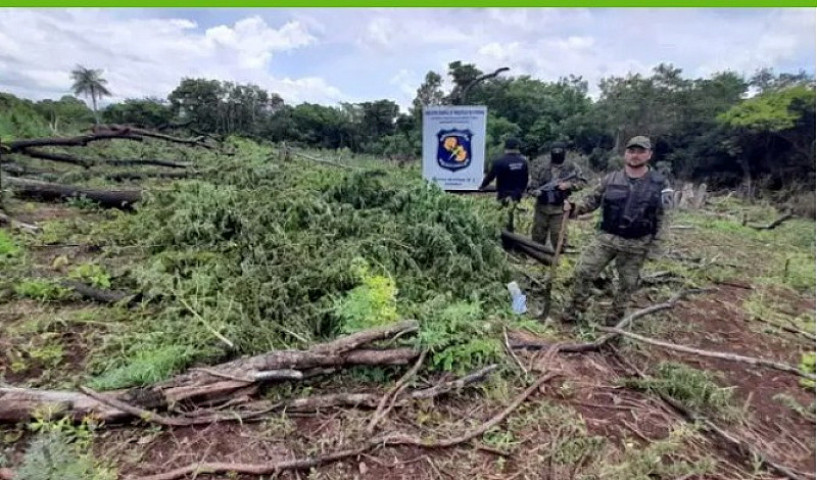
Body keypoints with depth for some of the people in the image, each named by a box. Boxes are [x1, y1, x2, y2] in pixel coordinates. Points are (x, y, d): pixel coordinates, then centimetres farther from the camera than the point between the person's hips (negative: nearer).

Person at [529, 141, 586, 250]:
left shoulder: (572, 167, 2)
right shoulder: (544, 168, 8)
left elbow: (581, 182, 0)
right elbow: (534, 182, 11)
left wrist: (568, 185, -17)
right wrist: (535, 191, -10)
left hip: (559, 207, -3)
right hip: (542, 206, 3)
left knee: (558, 235, 0)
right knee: (538, 232, 12)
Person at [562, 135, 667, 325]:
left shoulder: (658, 183, -1)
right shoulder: (610, 179, 0)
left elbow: (660, 217, 3)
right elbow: (592, 202, 4)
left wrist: (655, 242, -1)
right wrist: (573, 208, -14)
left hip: (636, 245, 0)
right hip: (606, 237, 0)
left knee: (628, 283, 11)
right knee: (582, 272, -7)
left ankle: (614, 318, 29)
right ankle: (574, 310, 10)